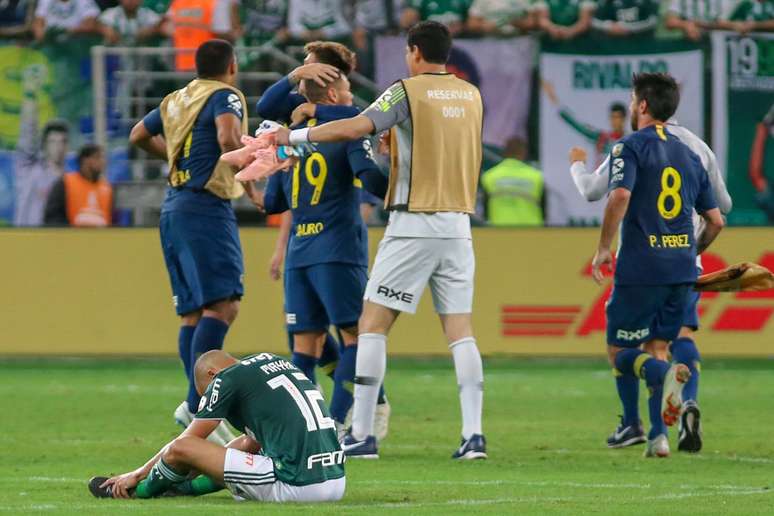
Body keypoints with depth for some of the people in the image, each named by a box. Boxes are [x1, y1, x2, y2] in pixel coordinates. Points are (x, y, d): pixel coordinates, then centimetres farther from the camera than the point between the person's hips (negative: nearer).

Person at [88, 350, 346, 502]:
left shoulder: (227, 378, 0)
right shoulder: (274, 360, 22)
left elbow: (183, 443, 11)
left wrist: (136, 475, 26)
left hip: (297, 486, -8)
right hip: (337, 481, 8)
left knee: (182, 449, 2)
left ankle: (141, 491, 29)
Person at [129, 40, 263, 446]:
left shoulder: (175, 100, 19)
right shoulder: (225, 96, -4)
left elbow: (138, 136, 33)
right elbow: (228, 137, -24)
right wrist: (250, 185, -14)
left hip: (173, 208, 9)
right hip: (206, 207, -9)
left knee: (193, 313, 8)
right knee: (222, 304, -16)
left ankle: (198, 408, 2)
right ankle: (197, 404, -28)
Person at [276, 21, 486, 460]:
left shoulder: (408, 92, -7)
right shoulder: (472, 96, 10)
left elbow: (356, 127, -18)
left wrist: (295, 135, -9)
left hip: (414, 224, -5)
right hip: (458, 225, 5)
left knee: (373, 323, 0)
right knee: (461, 329, 5)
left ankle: (362, 435, -3)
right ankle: (474, 434, -4)